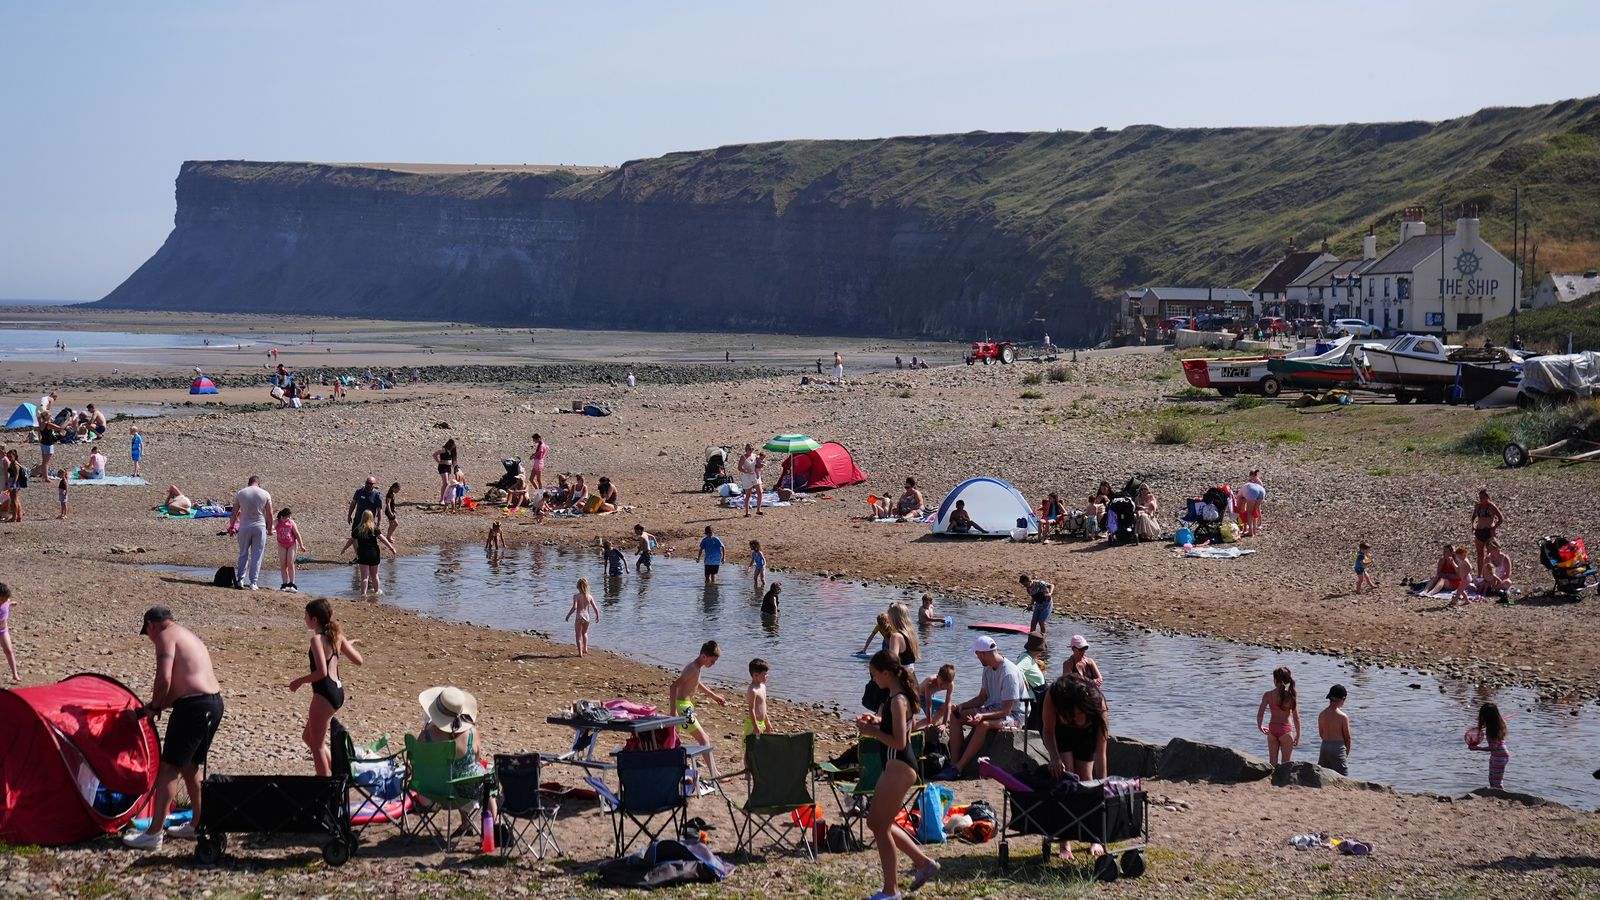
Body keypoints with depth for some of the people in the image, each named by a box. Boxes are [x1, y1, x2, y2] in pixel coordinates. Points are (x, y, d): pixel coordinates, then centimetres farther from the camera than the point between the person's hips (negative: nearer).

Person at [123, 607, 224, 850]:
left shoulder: (166, 636, -4)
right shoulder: (188, 636, 25)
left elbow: (164, 679, -16)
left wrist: (153, 707, 0)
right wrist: (145, 710, 24)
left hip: (194, 707, -9)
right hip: (215, 703, 9)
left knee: (169, 768, -6)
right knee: (190, 766, 22)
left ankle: (153, 833, -7)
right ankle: (198, 824, 29)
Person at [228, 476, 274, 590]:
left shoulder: (240, 494, 1)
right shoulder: (265, 494, -1)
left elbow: (234, 513, 4)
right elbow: (270, 514, 0)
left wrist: (231, 527, 15)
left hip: (244, 527, 1)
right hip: (260, 527, -1)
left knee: (243, 554, 13)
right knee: (257, 556, 4)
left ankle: (240, 580, 7)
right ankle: (253, 582, 2)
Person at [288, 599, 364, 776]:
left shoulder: (317, 639, -16)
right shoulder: (336, 635, 8)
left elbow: (322, 672, -25)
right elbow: (359, 661, 11)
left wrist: (299, 681, -12)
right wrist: (349, 645, 29)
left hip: (325, 693, -9)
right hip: (337, 690, 9)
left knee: (317, 744, 2)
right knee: (308, 736, 22)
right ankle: (335, 771, 23)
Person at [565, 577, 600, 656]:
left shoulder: (576, 596, -12)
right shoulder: (589, 596, -1)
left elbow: (574, 607, -22)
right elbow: (595, 608, 0)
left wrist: (568, 615, -10)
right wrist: (597, 617, 16)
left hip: (579, 617, -4)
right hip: (587, 616, 4)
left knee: (578, 635, 6)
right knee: (584, 633, 28)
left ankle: (580, 652, 3)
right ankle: (585, 649, 22)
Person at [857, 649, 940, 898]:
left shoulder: (898, 700, -19)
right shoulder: (895, 697, 11)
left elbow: (899, 742, -24)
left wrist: (872, 731, -16)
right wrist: (875, 722, 7)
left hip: (900, 768, -11)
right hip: (895, 766, 11)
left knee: (880, 826, -3)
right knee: (877, 822, 18)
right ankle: (923, 862, 25)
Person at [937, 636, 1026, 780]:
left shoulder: (1009, 673, -23)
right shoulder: (988, 669, 5)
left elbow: (1006, 710, -25)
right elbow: (982, 697, 11)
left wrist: (982, 716, -37)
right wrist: (961, 707, -4)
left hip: (1013, 715, -9)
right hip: (993, 708, 9)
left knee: (983, 724, -37)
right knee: (955, 716, -4)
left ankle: (958, 768, -33)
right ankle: (954, 763, -14)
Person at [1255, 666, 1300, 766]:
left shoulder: (1268, 695, -7)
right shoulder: (1290, 695, -10)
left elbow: (1260, 714, -9)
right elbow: (1296, 717, -8)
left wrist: (1260, 726, 11)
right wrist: (1298, 735, 3)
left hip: (1272, 729, 1)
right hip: (1286, 730, -1)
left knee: (1272, 761, 14)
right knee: (1285, 763, 9)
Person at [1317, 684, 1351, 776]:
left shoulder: (1321, 715, 2)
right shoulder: (1343, 717, -13)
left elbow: (1321, 734, 9)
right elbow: (1347, 737, -6)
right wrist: (1347, 752, 9)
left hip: (1324, 746, 6)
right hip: (1338, 747, -6)